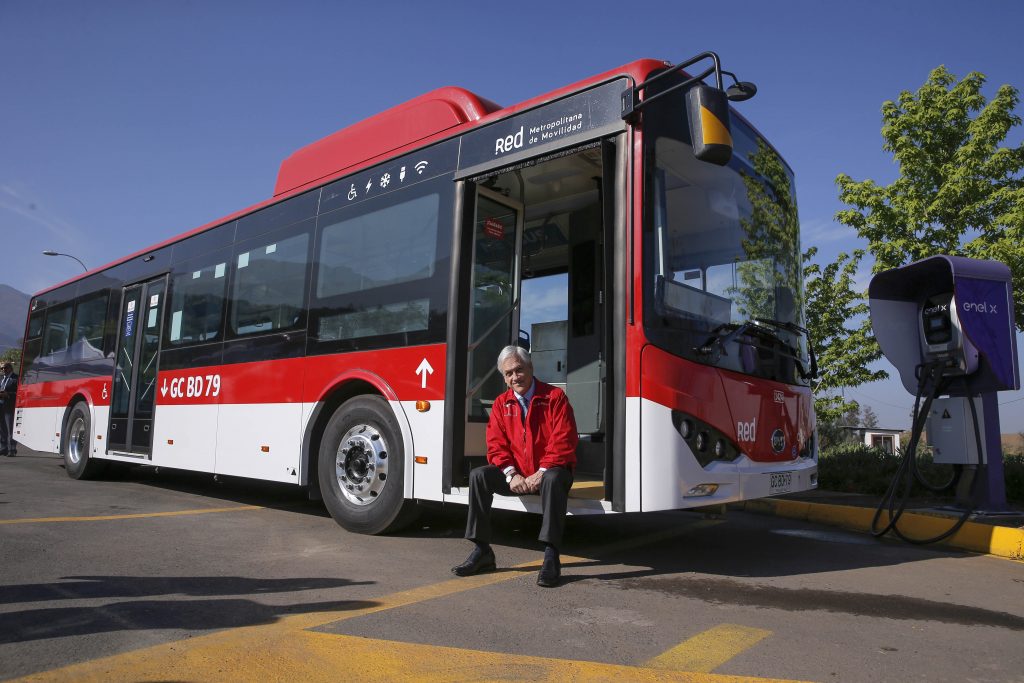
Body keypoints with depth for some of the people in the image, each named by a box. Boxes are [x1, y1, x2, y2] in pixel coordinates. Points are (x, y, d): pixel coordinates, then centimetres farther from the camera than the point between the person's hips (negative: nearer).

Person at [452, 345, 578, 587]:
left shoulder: (554, 397, -7)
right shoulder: (502, 403, 7)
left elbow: (563, 443, -14)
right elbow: (496, 445, 1)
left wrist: (540, 474, -23)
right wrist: (511, 474, -16)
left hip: (547, 472, -4)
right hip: (516, 476, 5)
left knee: (553, 480, -38)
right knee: (479, 475, -18)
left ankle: (551, 557, -35)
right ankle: (482, 551, -13)